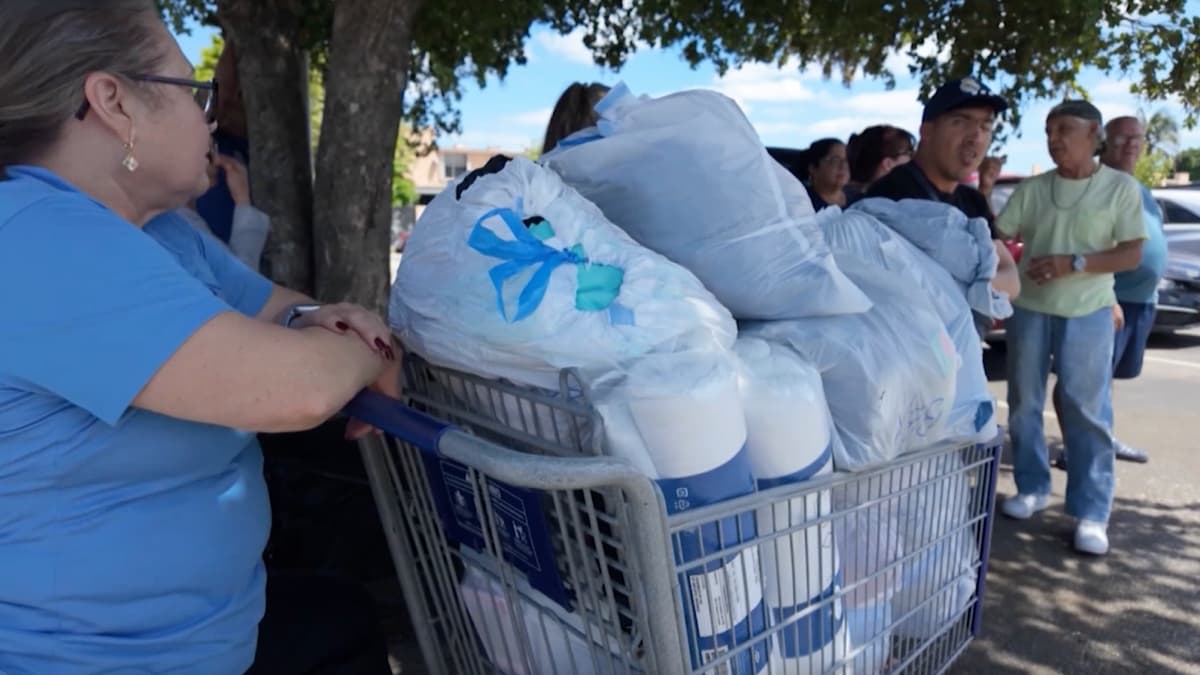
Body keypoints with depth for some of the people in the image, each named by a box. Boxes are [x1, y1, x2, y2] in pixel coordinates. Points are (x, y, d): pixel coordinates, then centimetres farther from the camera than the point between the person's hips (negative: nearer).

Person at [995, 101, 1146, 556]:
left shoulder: (1121, 187, -1)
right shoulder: (1032, 189, 5)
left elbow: (1131, 255, -6)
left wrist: (1073, 263, -17)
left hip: (1087, 313, -3)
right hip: (1029, 309, 3)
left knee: (1088, 410, -2)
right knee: (1024, 404, 9)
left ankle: (1091, 512, 6)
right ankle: (1032, 487, 25)